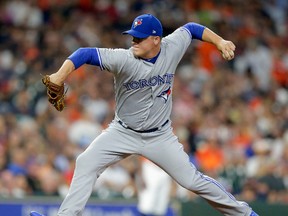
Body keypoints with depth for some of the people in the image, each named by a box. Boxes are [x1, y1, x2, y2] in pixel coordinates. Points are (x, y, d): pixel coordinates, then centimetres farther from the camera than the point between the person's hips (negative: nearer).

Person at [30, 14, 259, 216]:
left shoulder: (172, 48, -16)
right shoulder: (123, 59, -25)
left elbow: (191, 28, 4)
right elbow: (85, 54, -32)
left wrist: (220, 42, -4)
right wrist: (60, 75, -46)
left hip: (160, 136, 0)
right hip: (123, 133, 0)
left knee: (192, 180, -2)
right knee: (86, 163, -15)